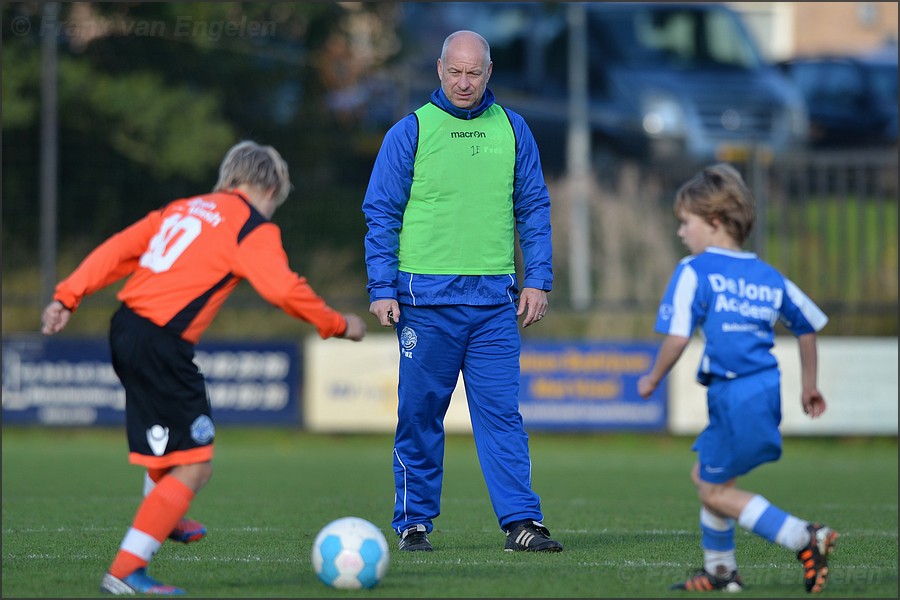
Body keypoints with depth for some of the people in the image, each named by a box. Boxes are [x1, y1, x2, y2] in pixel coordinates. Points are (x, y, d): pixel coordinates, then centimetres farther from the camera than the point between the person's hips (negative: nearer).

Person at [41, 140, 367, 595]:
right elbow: (283, 289, -13)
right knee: (194, 466, -6)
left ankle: (164, 518, 49)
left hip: (126, 329, 9)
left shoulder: (180, 209, 21)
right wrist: (338, 325, -1)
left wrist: (68, 296, 11)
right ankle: (126, 572, -10)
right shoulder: (253, 227, -1)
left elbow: (117, 250, 14)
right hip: (160, 346, -9)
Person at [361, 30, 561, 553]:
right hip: (426, 298, -1)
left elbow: (534, 209, 13)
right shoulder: (410, 132, 1)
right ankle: (415, 522, 11)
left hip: (494, 297, 1)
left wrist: (538, 279, 5)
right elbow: (381, 214, 2)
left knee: (502, 412, -4)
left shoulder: (512, 129, 9)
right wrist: (382, 288, -5)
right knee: (421, 414, 3)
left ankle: (522, 521, -6)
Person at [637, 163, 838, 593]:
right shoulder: (768, 277, 13)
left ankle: (804, 539, -8)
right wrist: (809, 386, 35)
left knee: (715, 491, 3)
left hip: (734, 395, -8)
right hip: (766, 390, 8)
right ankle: (720, 571, 28)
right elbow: (808, 325, 23)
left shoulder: (694, 272, -8)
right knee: (705, 474, 23)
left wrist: (654, 378, 0)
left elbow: (677, 336, -17)